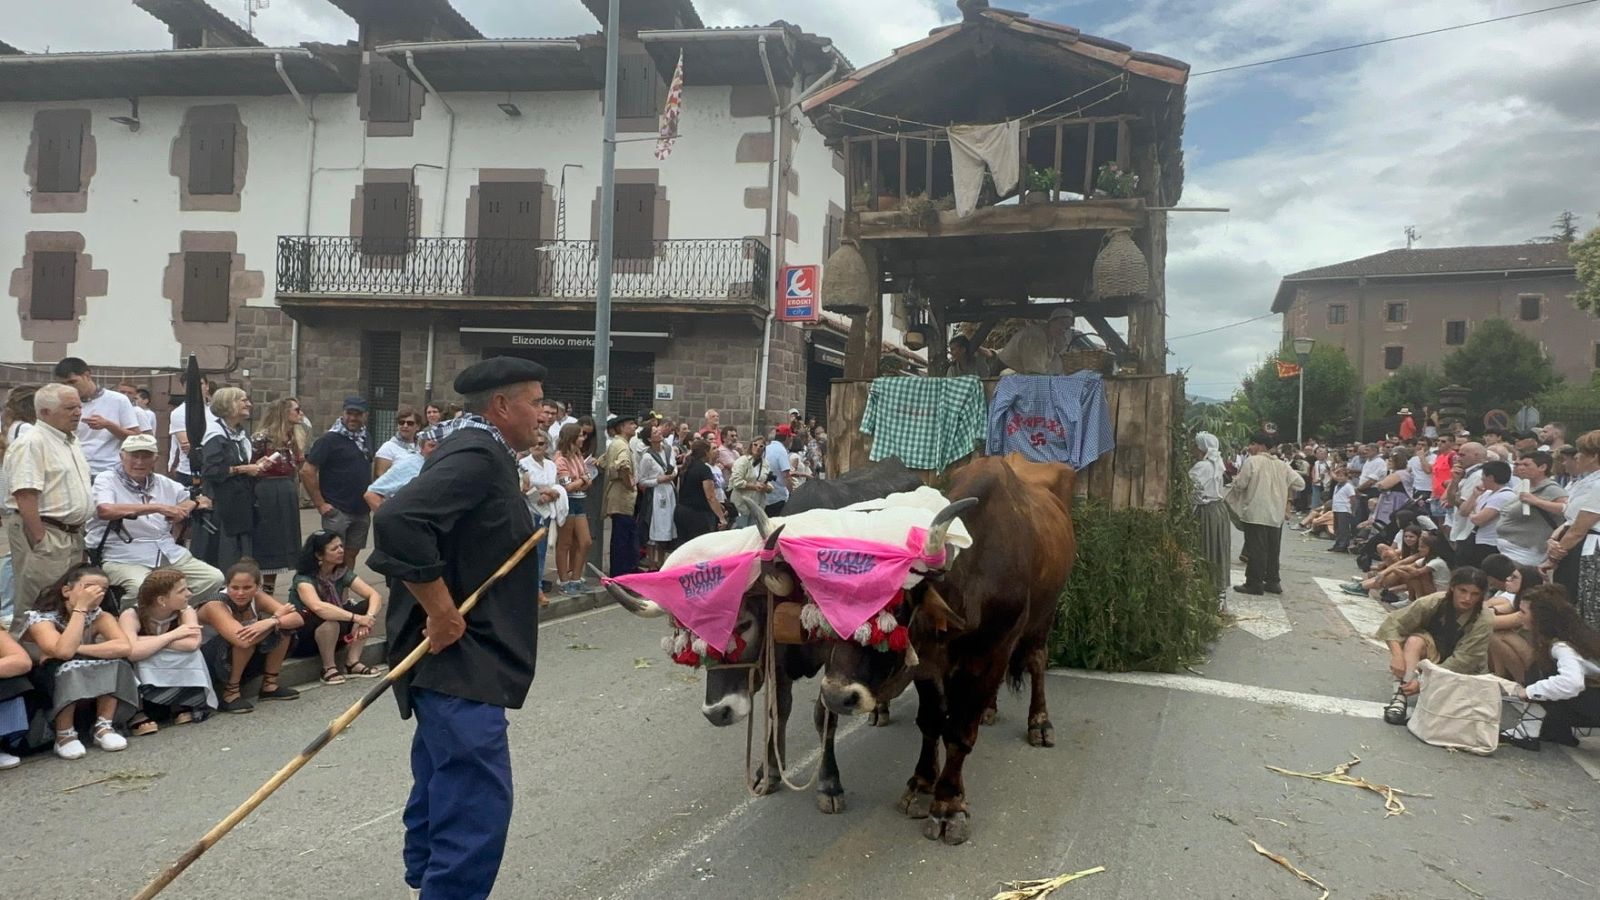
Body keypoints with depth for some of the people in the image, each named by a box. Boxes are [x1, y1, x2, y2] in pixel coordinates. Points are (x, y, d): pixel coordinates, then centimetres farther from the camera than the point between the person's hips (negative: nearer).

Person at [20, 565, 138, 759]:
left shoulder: (99, 616, -5)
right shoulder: (41, 617, -17)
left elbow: (124, 647, -25)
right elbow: (64, 652, -37)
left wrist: (77, 649, -27)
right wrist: (80, 607, -32)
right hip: (49, 688, -3)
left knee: (115, 660, -22)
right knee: (68, 664, -33)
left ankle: (104, 727, -17)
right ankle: (64, 734, -22)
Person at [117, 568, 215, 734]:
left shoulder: (185, 611, -12)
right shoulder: (131, 615, -19)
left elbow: (192, 644, -32)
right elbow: (132, 653, -38)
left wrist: (148, 641, -27)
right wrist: (172, 635, -28)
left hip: (177, 682, 2)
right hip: (141, 678, -2)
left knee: (190, 653, -26)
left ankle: (181, 706, -11)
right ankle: (136, 713, -20)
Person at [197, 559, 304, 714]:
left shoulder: (257, 598, -11)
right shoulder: (215, 606, -28)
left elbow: (298, 619, -19)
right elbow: (244, 640, -42)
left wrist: (271, 622, -40)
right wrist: (275, 617, -27)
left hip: (241, 664, 6)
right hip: (205, 666, -6)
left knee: (283, 625, -11)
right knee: (245, 636, -33)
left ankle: (269, 685, -1)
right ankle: (231, 692, -18)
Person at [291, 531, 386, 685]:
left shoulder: (342, 572, -5)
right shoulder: (303, 579, -22)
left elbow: (375, 595, -15)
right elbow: (318, 607, -43)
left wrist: (369, 618, -35)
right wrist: (357, 618, -46)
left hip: (334, 632, 6)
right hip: (304, 635, -6)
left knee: (368, 606, -14)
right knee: (329, 617, -37)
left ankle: (352, 663, -12)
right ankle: (328, 668, -18)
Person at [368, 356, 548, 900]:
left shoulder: (480, 453, 13)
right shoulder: (476, 454, -19)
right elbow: (398, 520, -32)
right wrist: (442, 613, -25)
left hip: (457, 655, 11)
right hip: (458, 657, -11)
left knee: (444, 788, 23)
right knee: (478, 802, -11)